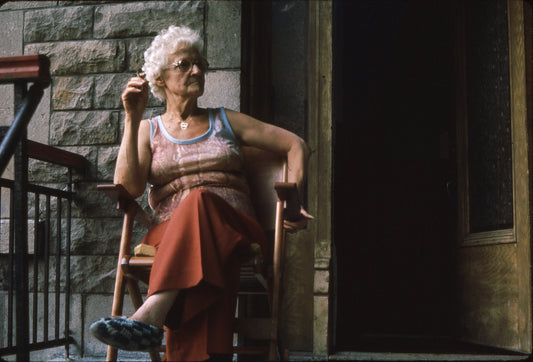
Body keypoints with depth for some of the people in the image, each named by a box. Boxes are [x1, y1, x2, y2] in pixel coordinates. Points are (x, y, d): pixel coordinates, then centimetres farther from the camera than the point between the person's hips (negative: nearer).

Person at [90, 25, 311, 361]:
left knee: (199, 200, -37)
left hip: (232, 226, 0)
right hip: (170, 230, 0)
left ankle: (151, 315, -54)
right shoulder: (149, 130, 20)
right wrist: (132, 118, -3)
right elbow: (128, 188, 1)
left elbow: (296, 145, 20)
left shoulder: (225, 121, 23)